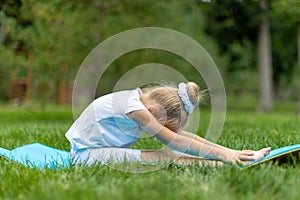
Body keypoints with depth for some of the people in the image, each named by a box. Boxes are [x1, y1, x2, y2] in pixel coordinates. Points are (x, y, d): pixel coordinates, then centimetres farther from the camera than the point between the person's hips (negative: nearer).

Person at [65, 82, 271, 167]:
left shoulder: (144, 101, 0)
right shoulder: (135, 108, -24)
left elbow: (184, 134, -3)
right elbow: (173, 140, -26)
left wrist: (229, 151, -9)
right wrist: (221, 154, -28)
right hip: (85, 153, -8)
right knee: (165, 157, -28)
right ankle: (216, 164, -30)